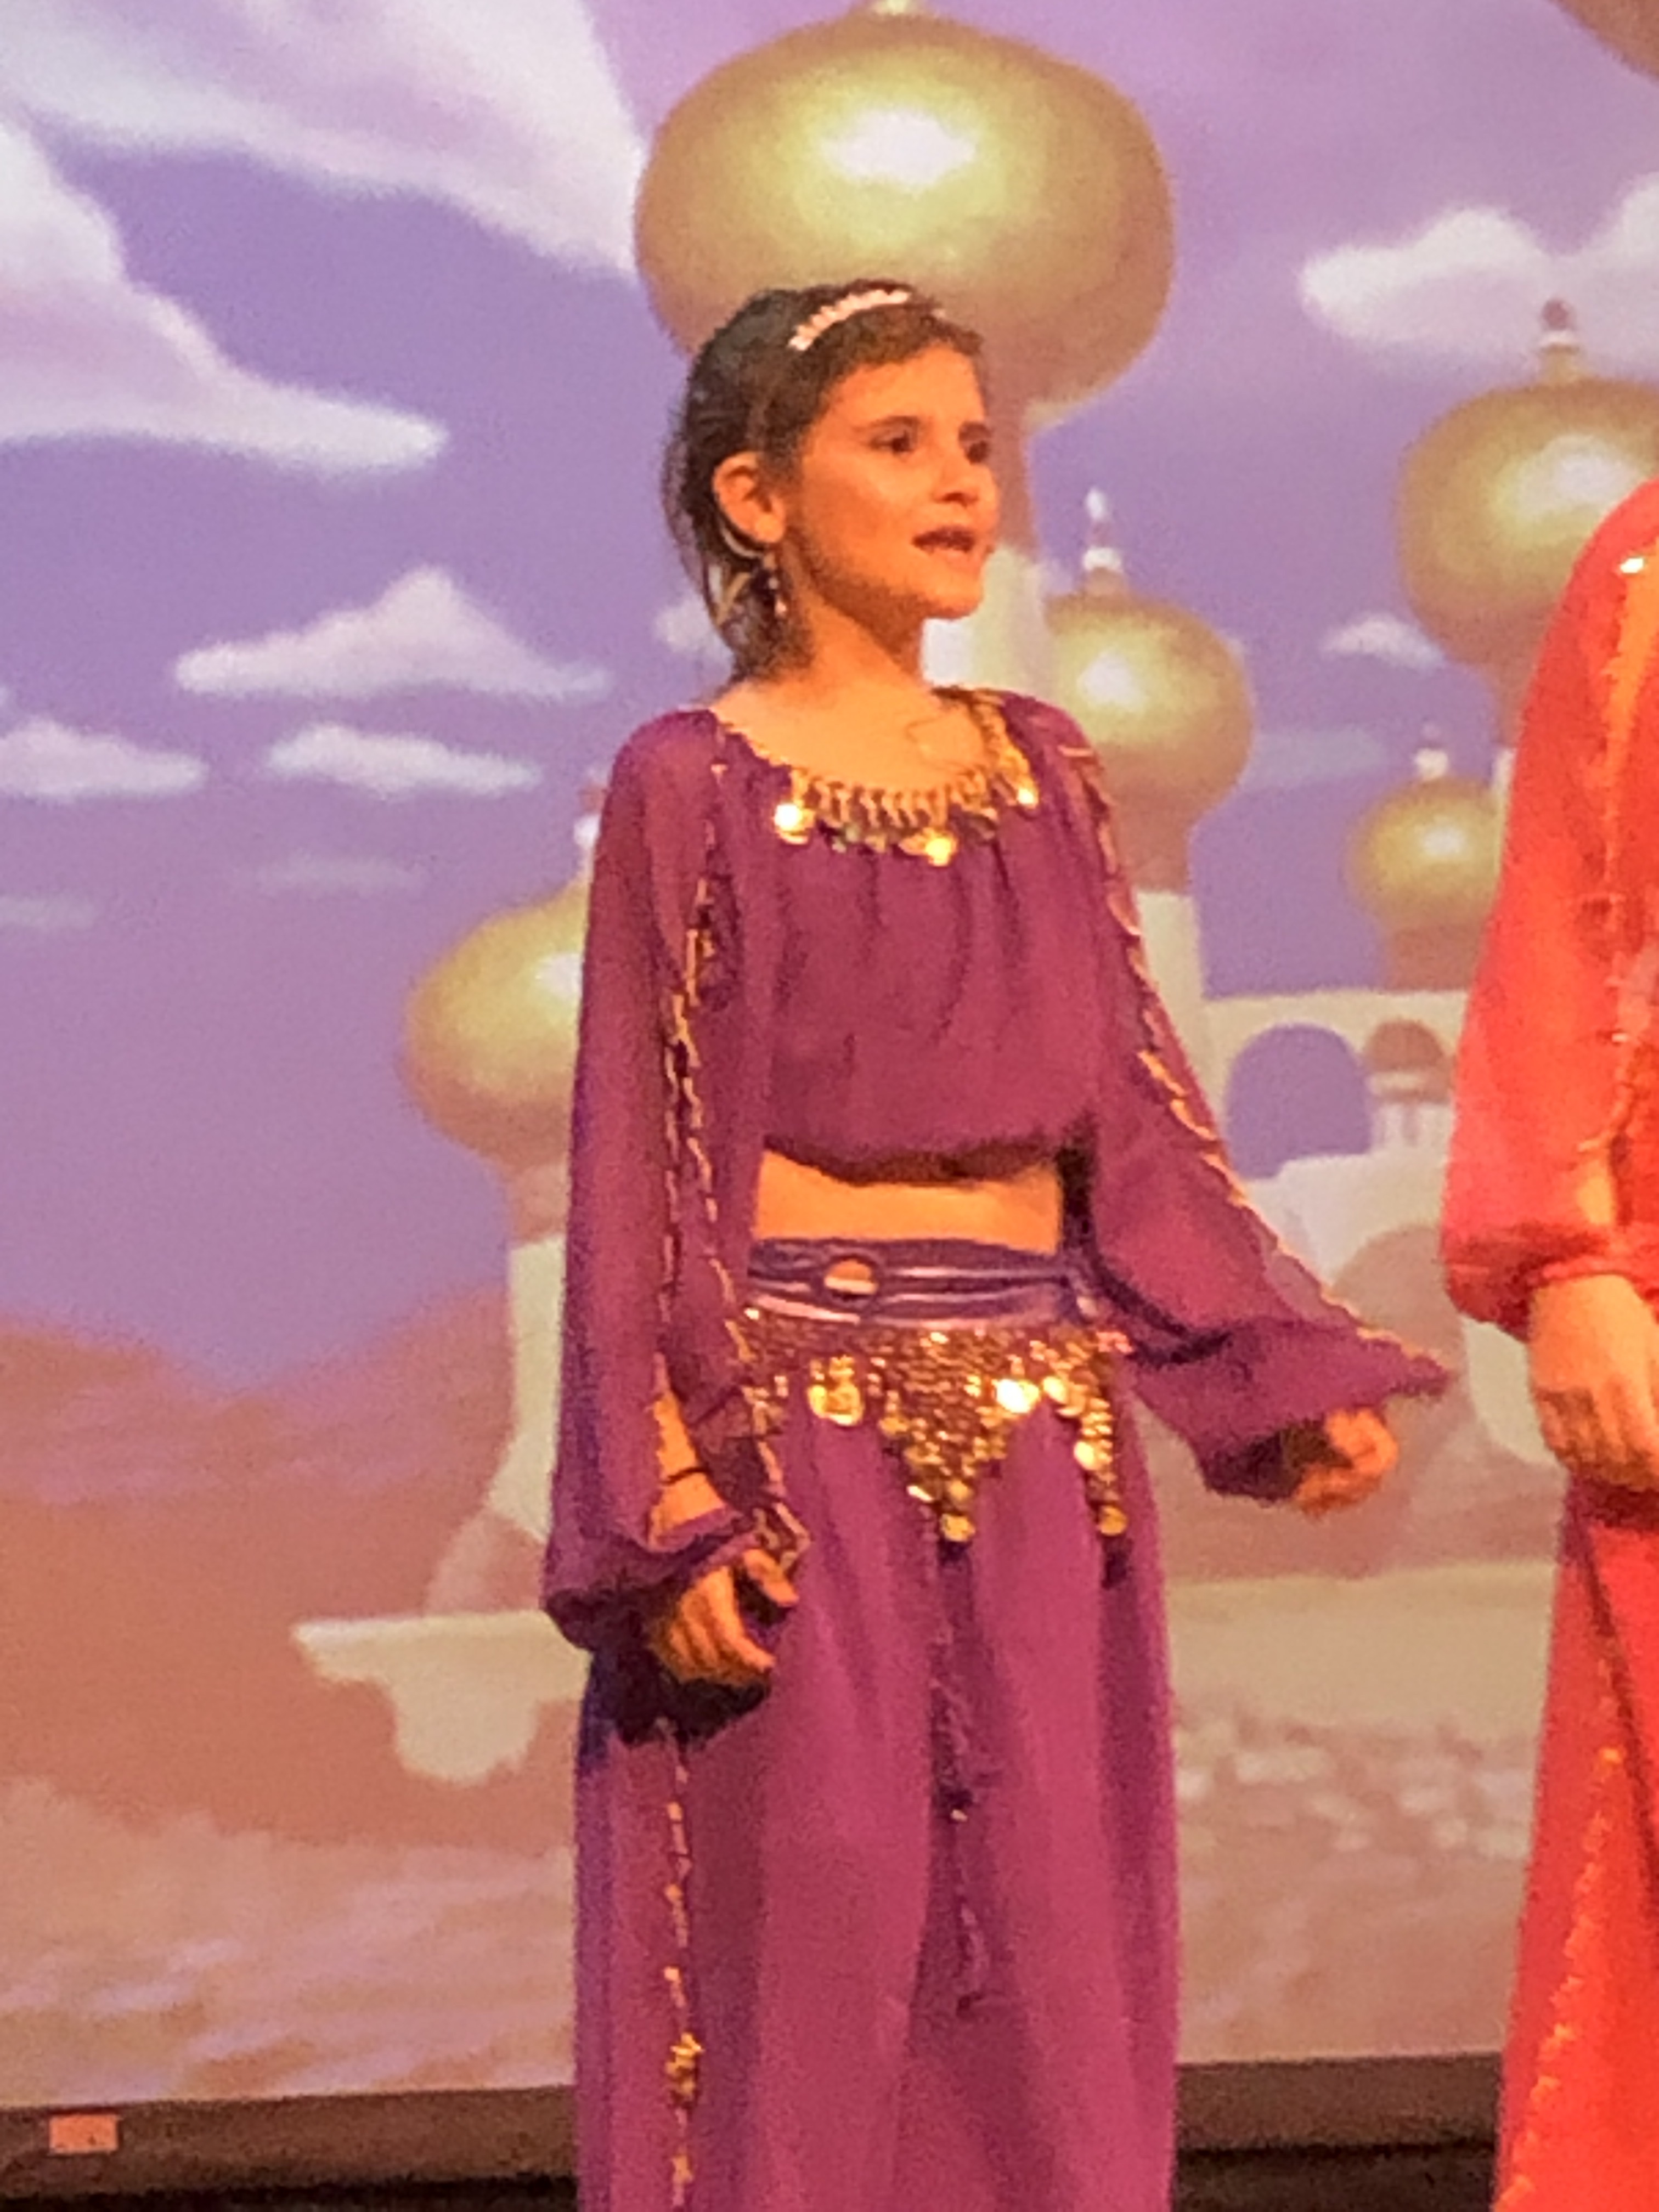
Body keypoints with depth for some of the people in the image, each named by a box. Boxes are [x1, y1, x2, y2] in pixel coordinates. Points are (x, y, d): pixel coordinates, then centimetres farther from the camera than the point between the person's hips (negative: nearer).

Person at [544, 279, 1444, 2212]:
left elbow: (1134, 1115, 12)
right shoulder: (692, 786, -3)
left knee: (1054, 1953, 6)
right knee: (806, 1947, -2)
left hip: (1039, 1432, 5)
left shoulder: (1043, 768, 11)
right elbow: (637, 1166, -6)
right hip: (800, 1420, -4)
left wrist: (1289, 1378, 5)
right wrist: (671, 1506, -13)